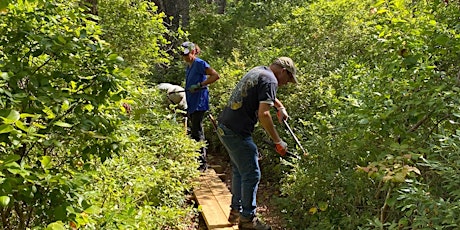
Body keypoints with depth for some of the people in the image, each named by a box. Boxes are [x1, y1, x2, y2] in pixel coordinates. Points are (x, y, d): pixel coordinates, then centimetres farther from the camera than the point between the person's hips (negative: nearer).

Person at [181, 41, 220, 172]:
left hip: (199, 104, -9)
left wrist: (199, 85, -24)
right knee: (194, 133, 15)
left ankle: (202, 163, -1)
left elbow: (216, 76, -18)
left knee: (197, 133, -8)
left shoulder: (199, 63, -10)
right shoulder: (188, 66, 16)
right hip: (191, 104, 9)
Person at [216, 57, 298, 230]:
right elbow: (263, 114, -21)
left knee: (239, 171, 20)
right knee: (251, 175, 0)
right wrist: (278, 141, -14)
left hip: (224, 127, 10)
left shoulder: (258, 71, 17)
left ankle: (236, 211, 30)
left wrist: (280, 107, 22)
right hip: (237, 132, -10)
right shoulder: (270, 80, -13)